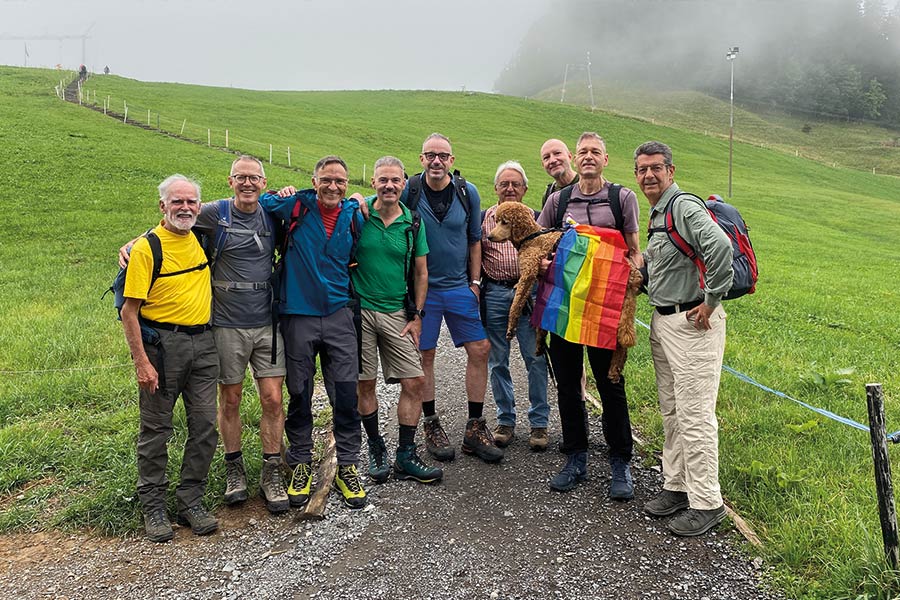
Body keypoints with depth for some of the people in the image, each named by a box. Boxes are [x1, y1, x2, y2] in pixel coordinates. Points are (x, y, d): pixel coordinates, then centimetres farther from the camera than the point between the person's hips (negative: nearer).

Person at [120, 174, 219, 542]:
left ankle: (191, 502, 20)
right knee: (156, 428, 5)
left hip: (202, 343, 5)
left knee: (205, 426, 6)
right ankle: (153, 507, 20)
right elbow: (129, 311, -10)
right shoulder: (147, 248, -9)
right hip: (162, 343, -5)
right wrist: (142, 362, -16)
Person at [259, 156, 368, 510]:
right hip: (298, 316, -1)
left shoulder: (353, 214, 4)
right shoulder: (297, 206, -2)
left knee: (346, 394, 0)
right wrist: (280, 196, 0)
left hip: (339, 314, 2)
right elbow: (255, 203, 12)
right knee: (299, 396, 8)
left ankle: (347, 466, 16)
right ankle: (300, 465, 24)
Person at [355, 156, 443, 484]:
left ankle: (405, 456, 10)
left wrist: (417, 316, 4)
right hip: (359, 309, -2)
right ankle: (376, 447, 23)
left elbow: (421, 273, 8)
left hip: (397, 313, 2)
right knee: (364, 384, 5)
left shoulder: (413, 223, 4)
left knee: (415, 381, -2)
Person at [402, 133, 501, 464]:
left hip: (459, 287, 3)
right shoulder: (408, 193, -7)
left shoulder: (468, 193, 0)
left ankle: (475, 428, 12)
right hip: (422, 287, -2)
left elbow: (475, 239, 8)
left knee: (480, 349, 0)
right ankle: (431, 426, 19)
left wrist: (475, 281, 5)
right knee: (424, 355, 3)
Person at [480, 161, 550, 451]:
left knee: (536, 358, -1)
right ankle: (505, 421, 19)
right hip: (495, 293, 1)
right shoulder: (484, 218, 10)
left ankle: (539, 422, 10)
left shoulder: (535, 218, 9)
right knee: (497, 360, 6)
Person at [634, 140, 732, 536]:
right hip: (663, 322, 10)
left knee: (695, 414, -5)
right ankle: (676, 486, 28)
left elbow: (720, 245, -32)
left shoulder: (684, 207, -15)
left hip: (693, 324, -10)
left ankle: (706, 504, 6)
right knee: (671, 411, 16)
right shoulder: (658, 214, 16)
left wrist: (711, 301, -24)